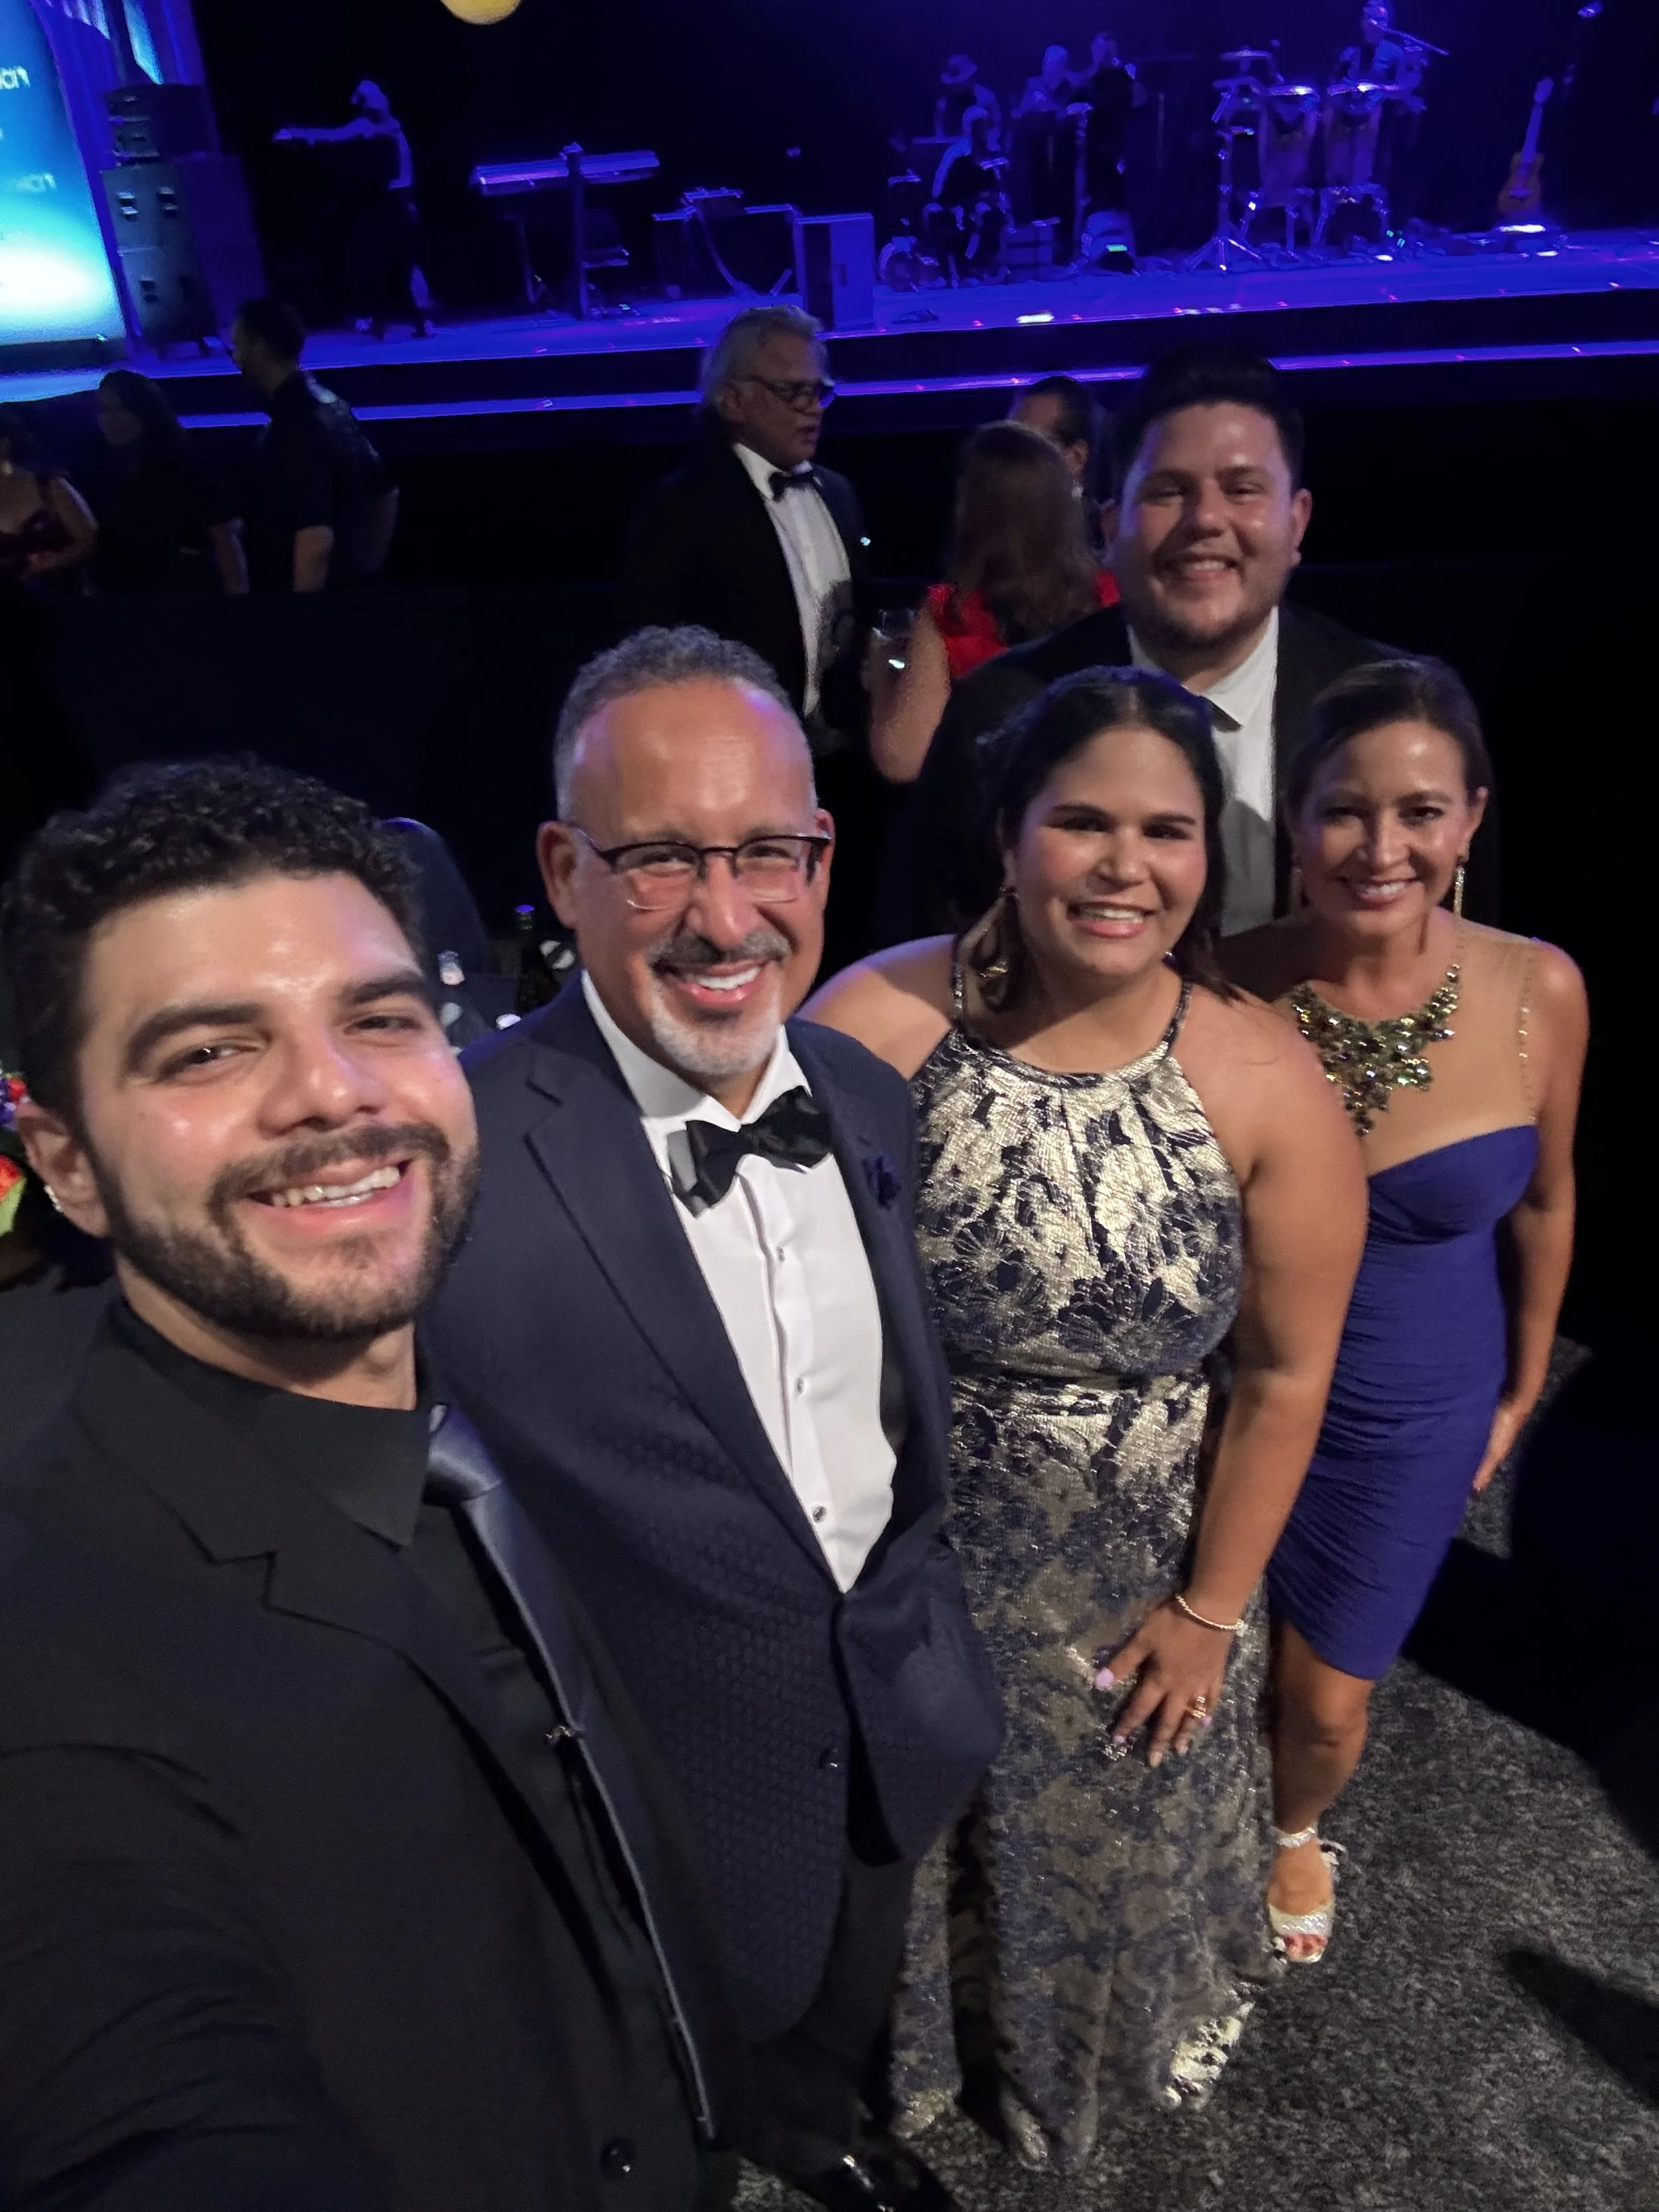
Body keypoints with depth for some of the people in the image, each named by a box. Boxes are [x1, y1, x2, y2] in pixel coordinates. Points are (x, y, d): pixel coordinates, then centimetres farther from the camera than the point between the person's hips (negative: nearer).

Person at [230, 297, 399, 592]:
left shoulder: (294, 425, -20)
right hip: (349, 580, 9)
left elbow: (316, 540, -29)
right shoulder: (328, 404, 8)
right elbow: (386, 494, 17)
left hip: (321, 589, -9)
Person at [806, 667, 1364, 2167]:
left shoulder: (1269, 1087, -18)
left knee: (1109, 1851, 28)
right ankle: (909, 2048, 64)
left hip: (1134, 1579, 1)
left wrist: (1212, 1607, -2)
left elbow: (1288, 1378, -8)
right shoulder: (879, 1020, -21)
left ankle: (1096, 2059, 66)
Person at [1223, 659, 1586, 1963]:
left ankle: (1298, 1832, 55)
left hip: (1413, 1417, 1)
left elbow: (1543, 1202, 0)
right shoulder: (1230, 988, -20)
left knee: (1326, 1700, 17)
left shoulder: (1537, 990, -16)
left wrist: (1522, 1389, 10)